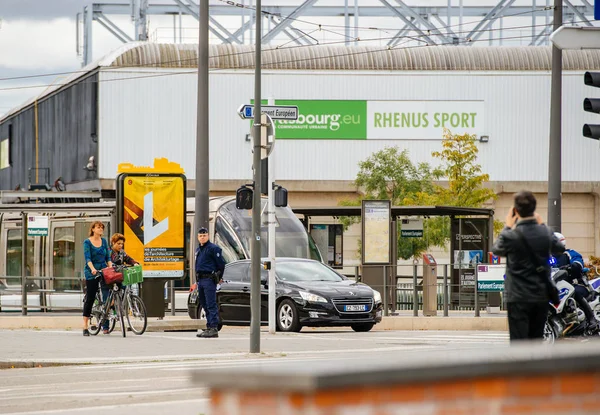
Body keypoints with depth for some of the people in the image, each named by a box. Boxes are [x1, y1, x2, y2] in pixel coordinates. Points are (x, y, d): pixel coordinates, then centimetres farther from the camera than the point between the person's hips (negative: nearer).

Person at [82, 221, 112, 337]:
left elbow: (108, 257, 11)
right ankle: (85, 326, 0)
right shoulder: (87, 242, -3)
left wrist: (111, 267, -6)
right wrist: (93, 269, -30)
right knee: (90, 299, -3)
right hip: (91, 273, -4)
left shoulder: (104, 241, 12)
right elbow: (88, 258, -14)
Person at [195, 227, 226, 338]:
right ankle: (209, 327, 16)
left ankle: (214, 328, -14)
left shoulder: (213, 248, -7)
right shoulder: (198, 250, 19)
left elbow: (221, 264, -7)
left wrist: (218, 278, 1)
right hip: (200, 279, 9)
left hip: (209, 280, -9)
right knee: (204, 305, 11)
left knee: (211, 305, -11)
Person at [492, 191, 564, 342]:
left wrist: (508, 227, 14)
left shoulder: (510, 236, -16)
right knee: (536, 340, 14)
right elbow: (559, 248, 18)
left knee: (519, 341, -4)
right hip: (541, 295, 4)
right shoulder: (545, 233, -3)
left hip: (518, 297, -4)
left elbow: (496, 250, 5)